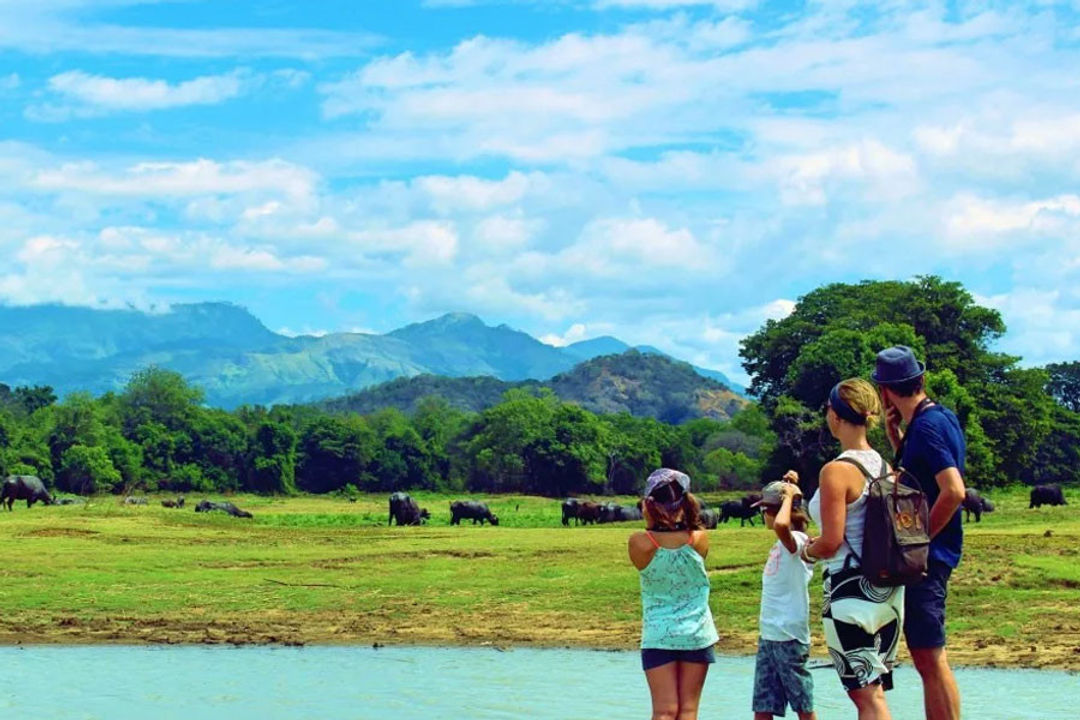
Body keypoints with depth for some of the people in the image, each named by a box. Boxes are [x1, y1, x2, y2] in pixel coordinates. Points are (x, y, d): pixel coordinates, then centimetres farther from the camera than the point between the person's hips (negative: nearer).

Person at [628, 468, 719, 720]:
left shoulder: (640, 543, -15)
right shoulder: (699, 539, -11)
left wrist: (650, 522, -6)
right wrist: (681, 514, 3)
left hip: (658, 636, -1)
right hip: (696, 634, 1)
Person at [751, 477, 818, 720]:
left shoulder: (796, 541, -15)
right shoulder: (782, 543, 11)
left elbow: (781, 524, -39)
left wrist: (789, 496, -21)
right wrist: (789, 491, 16)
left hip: (788, 637, -9)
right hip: (768, 636, 9)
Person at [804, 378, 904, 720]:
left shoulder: (836, 471, -15)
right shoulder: (883, 466, 7)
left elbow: (831, 542, -18)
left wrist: (808, 552, 4)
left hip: (851, 590, -8)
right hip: (887, 590, 8)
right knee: (874, 692, 14)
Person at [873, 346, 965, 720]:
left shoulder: (927, 426, -18)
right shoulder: (941, 417, 12)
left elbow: (954, 491, -27)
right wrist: (895, 435, 8)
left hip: (925, 557, -10)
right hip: (929, 556, 10)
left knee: (930, 659, -8)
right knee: (929, 658, 15)